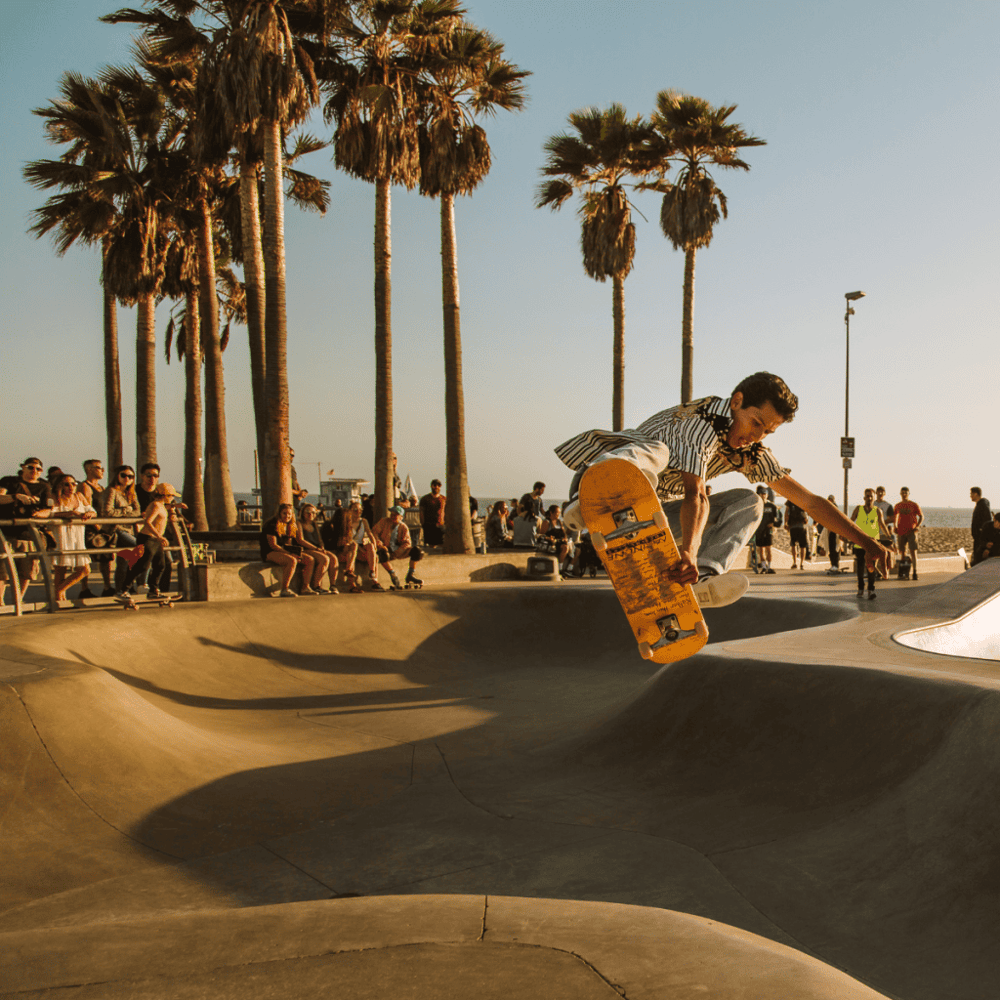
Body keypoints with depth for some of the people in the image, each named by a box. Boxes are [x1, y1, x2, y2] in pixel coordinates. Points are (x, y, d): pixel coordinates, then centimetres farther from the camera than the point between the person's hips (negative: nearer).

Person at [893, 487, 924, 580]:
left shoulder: (914, 505, 0)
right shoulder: (897, 506, 10)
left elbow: (921, 516, 4)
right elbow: (894, 516, 25)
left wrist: (917, 526, -11)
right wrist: (895, 527, 10)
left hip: (911, 531, -3)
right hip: (901, 532, 3)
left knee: (913, 552, -10)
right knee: (902, 552, 6)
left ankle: (914, 572, -11)